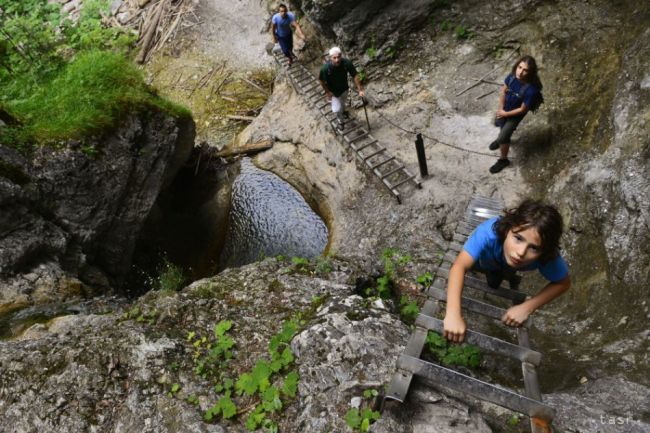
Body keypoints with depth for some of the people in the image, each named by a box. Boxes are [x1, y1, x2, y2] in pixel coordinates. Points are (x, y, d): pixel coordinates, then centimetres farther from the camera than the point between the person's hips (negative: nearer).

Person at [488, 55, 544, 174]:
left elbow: (523, 109, -26)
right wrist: (501, 108, -9)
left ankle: (503, 160, 25)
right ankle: (503, 137, 64)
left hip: (516, 114, -5)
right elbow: (503, 91, -6)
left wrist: (505, 114, -16)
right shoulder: (512, 76, -25)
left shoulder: (531, 90, -38)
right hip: (505, 108, 5)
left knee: (503, 137, -1)